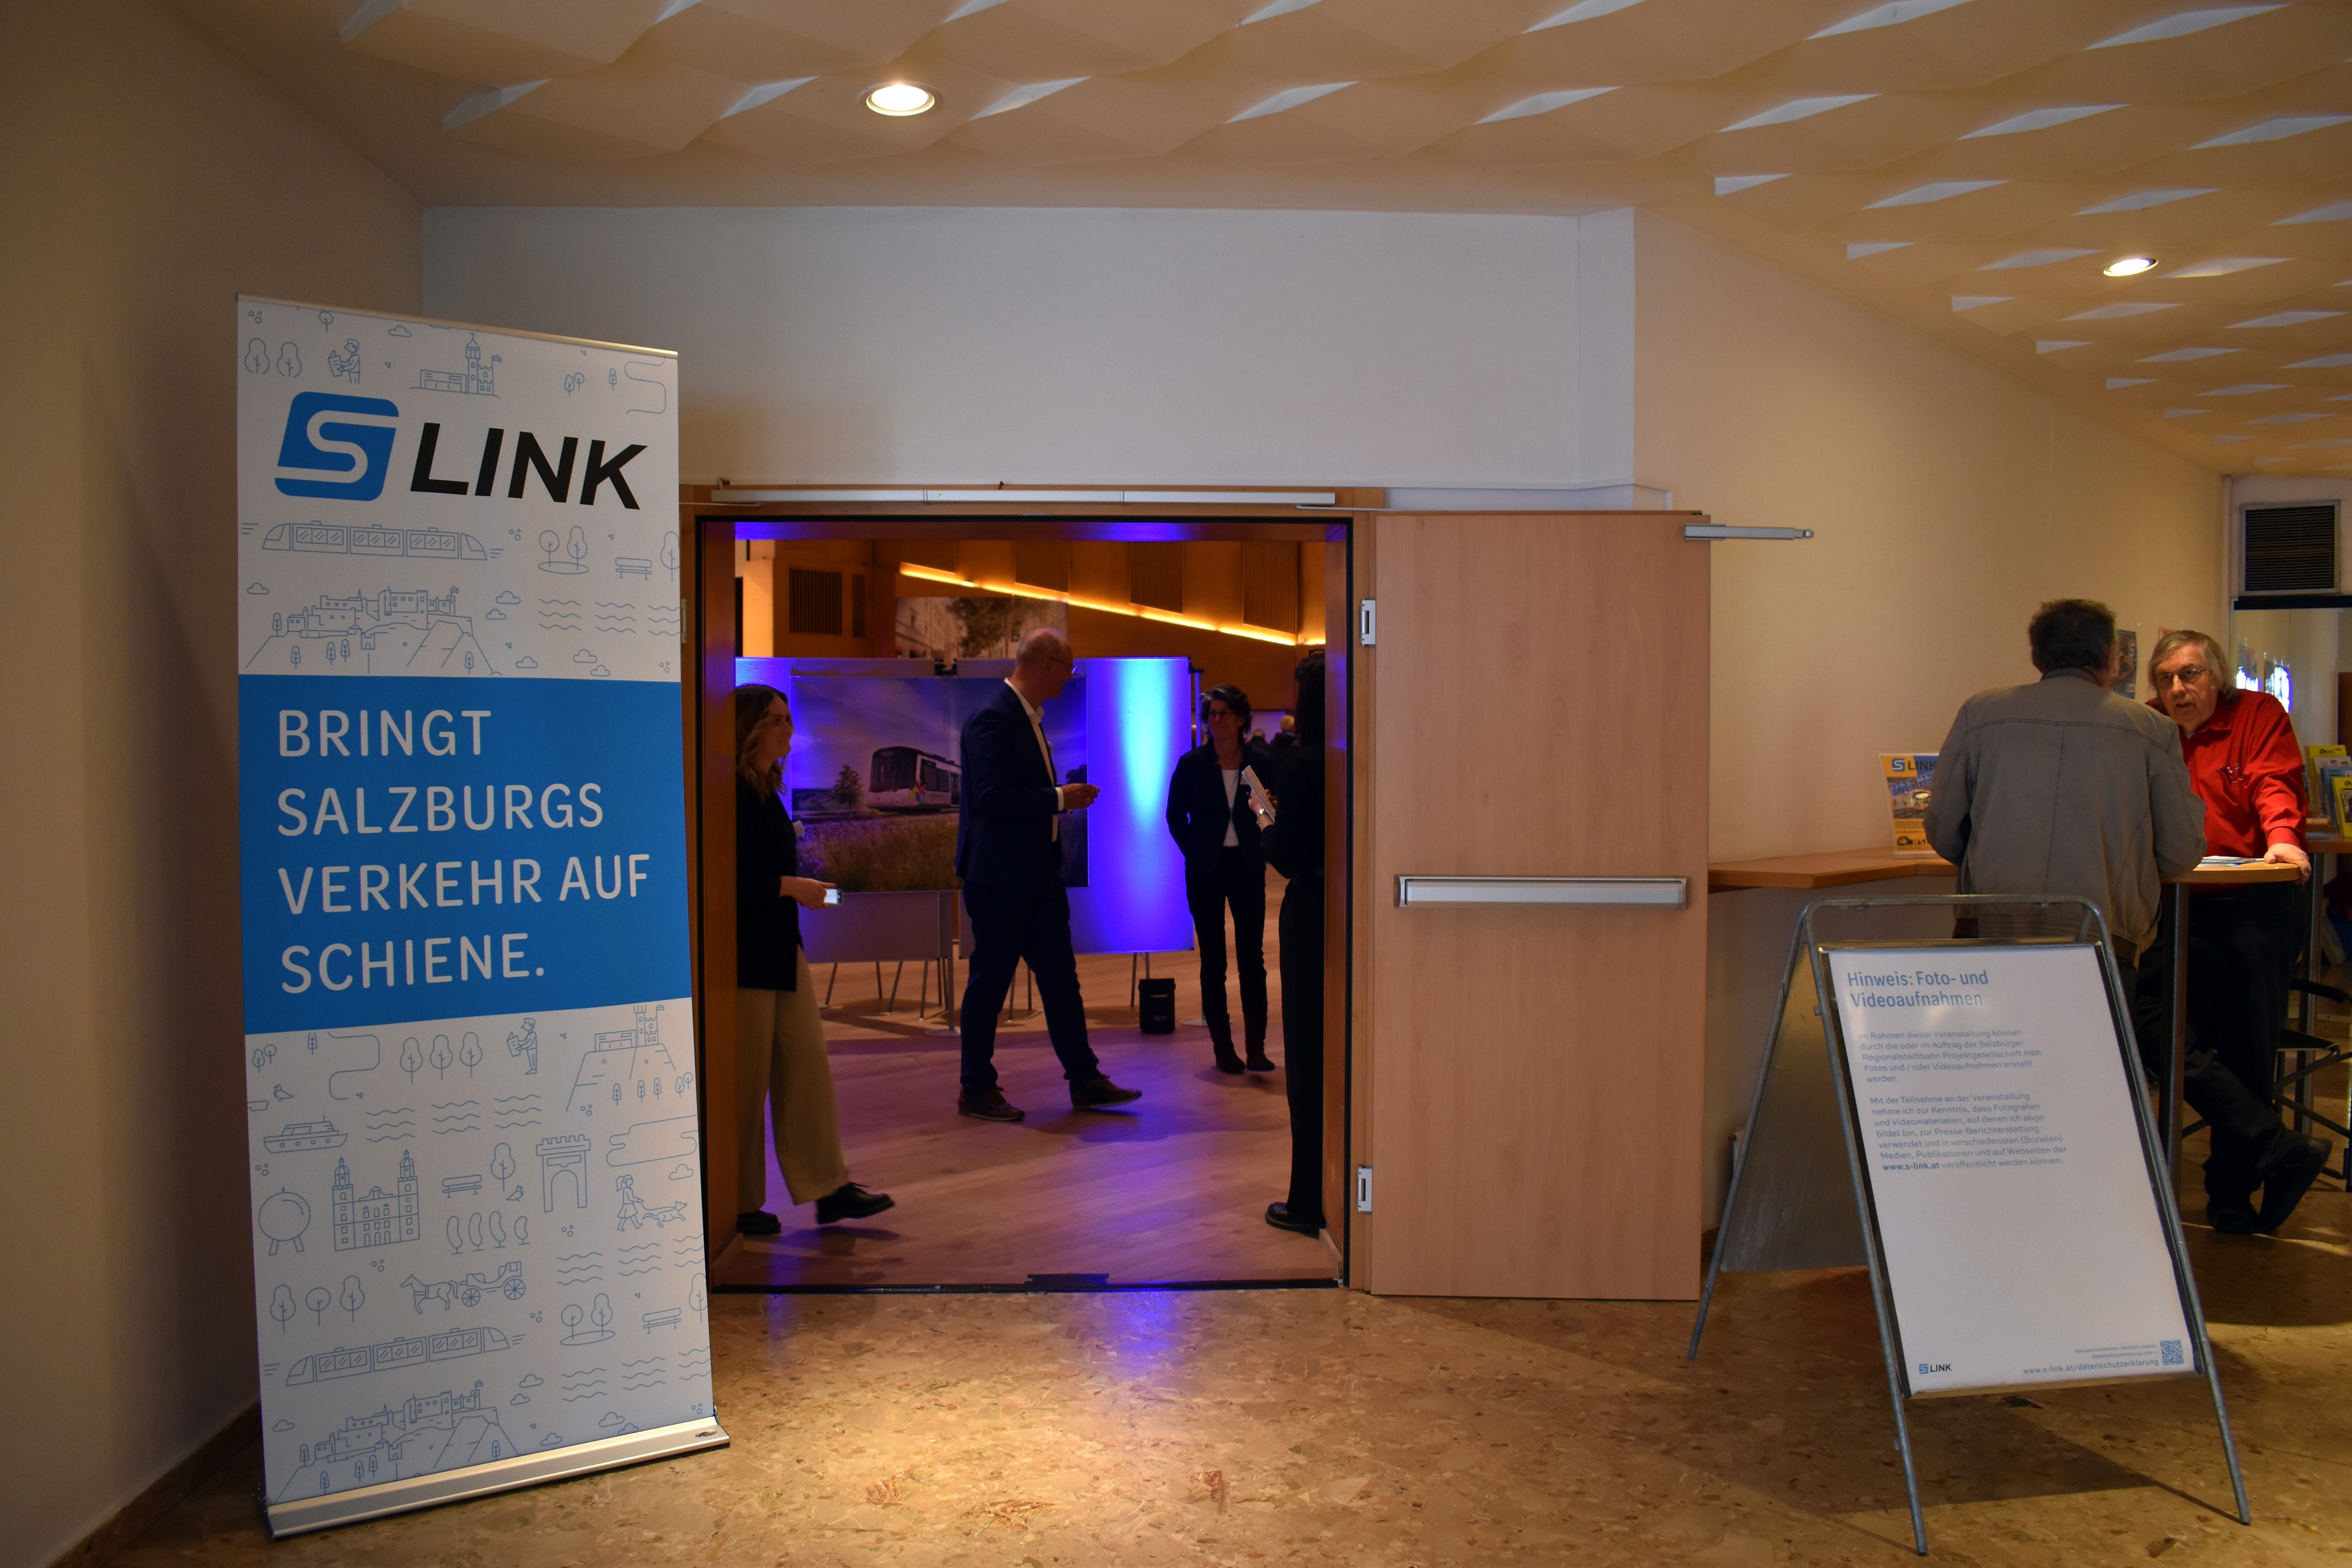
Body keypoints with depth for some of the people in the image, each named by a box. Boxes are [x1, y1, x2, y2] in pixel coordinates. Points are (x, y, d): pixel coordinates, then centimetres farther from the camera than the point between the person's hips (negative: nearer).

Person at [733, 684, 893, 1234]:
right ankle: (738, 1204, 13)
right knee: (747, 1079, 0)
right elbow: (729, 880, -21)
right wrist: (791, 886, -17)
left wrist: (796, 888, 8)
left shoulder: (766, 789, 14)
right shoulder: (730, 794, -15)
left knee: (807, 1061, 9)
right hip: (746, 954, -9)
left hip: (780, 946, 9)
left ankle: (829, 1189, 15)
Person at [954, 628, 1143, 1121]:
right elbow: (991, 797, -25)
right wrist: (1060, 798, -19)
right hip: (999, 874, -9)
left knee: (1060, 977, 11)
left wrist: (1064, 798, 7)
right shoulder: (992, 719, -17)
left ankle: (1084, 1080, 18)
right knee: (990, 979, 2)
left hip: (1038, 872, 9)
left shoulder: (1030, 717, 13)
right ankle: (977, 1090, 14)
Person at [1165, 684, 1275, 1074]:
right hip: (1206, 869, 0)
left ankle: (1256, 1047, 4)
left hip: (1247, 868, 0)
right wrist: (1195, 851, -1)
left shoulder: (1261, 761, 0)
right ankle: (1222, 1046, 11)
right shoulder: (1192, 764, -1)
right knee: (1213, 961, 4)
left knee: (1252, 957, -2)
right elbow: (1175, 816, 6)